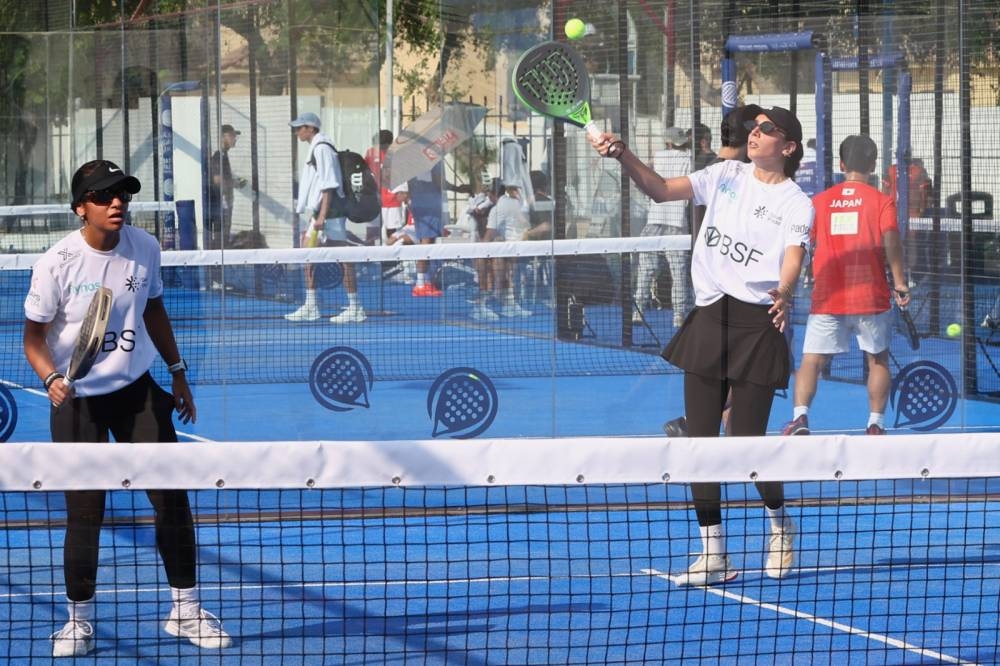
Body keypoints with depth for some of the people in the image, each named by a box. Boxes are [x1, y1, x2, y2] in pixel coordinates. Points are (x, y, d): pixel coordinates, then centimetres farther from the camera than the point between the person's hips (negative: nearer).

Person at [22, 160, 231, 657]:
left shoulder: (145, 248, -3)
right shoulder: (58, 263, -16)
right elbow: (34, 336, -9)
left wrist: (177, 372, 16)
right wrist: (51, 378, -27)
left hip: (137, 391, 4)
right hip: (78, 399, -4)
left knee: (172, 498, 0)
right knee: (84, 513, -3)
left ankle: (185, 610, 14)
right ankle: (80, 620, 15)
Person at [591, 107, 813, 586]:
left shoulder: (796, 204, -1)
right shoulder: (726, 176, 10)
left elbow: (793, 259, -15)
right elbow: (660, 190, 3)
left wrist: (783, 295, -37)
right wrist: (623, 156, -14)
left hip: (757, 322, -4)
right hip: (708, 318, 4)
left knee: (747, 441, -4)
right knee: (700, 437, 1)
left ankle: (779, 525, 26)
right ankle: (713, 554, 9)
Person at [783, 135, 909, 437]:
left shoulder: (819, 201, 6)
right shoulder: (881, 201, -1)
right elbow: (890, 241, -12)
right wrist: (900, 282, -9)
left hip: (827, 299, 1)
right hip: (871, 298, -1)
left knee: (812, 361, 0)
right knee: (878, 360, 14)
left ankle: (800, 416, -19)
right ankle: (876, 424, 11)